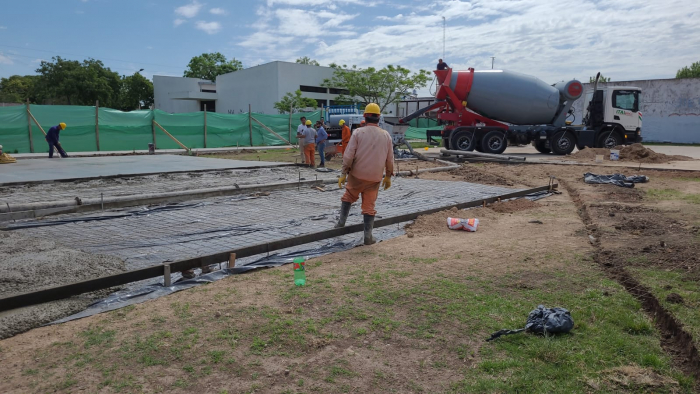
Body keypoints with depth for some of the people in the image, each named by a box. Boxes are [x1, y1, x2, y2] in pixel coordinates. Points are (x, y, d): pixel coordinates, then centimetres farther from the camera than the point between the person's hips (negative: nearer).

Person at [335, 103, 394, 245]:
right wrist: (388, 176, 17)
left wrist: (344, 174, -4)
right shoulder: (386, 135, 2)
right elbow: (390, 159, 7)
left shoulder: (358, 132, -7)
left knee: (348, 197, 23)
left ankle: (342, 221, 20)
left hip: (357, 174, -1)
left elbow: (349, 155, -10)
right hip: (375, 177, 2)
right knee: (369, 206, 8)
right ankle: (368, 236, 8)